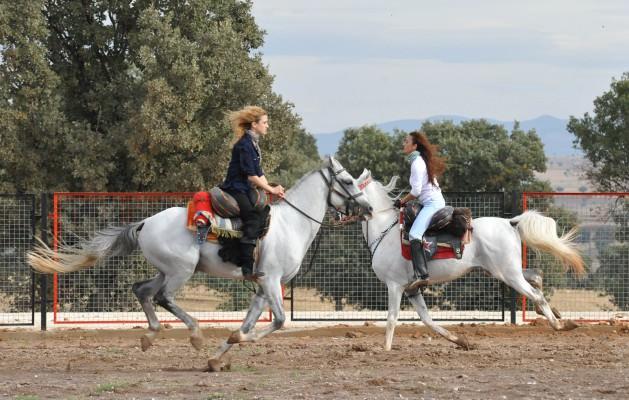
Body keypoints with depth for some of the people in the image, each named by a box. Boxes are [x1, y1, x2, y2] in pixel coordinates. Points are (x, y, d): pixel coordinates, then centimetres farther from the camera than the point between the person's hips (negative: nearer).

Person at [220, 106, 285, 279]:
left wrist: (273, 189, 4)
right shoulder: (245, 145, -15)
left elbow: (259, 173, 16)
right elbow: (251, 175, -18)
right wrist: (271, 190, -11)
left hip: (245, 191, 11)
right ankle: (247, 268, -32)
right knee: (254, 219, -25)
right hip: (236, 191, -11)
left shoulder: (253, 143, 17)